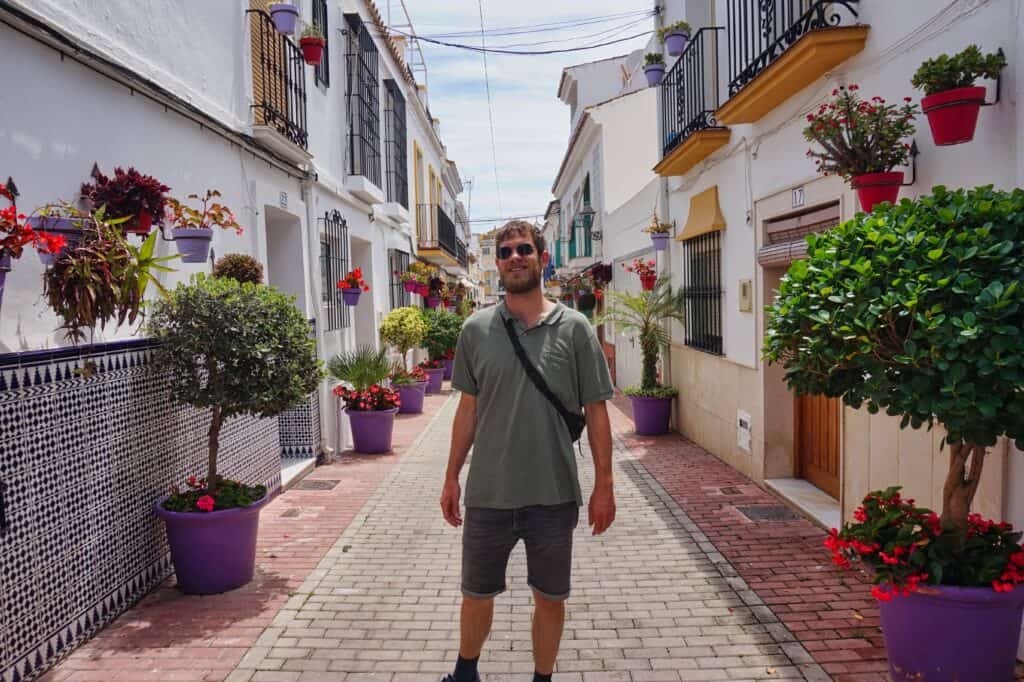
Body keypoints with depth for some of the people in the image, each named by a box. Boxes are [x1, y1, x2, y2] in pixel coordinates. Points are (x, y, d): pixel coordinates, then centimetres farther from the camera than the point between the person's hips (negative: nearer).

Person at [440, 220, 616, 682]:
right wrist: (452, 477, 7)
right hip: (487, 493, 2)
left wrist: (604, 485, -3)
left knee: (550, 598, 15)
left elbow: (595, 410, -2)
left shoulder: (574, 328, -5)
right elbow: (469, 409, 6)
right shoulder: (476, 330, 0)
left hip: (554, 495, -1)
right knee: (476, 595, 18)